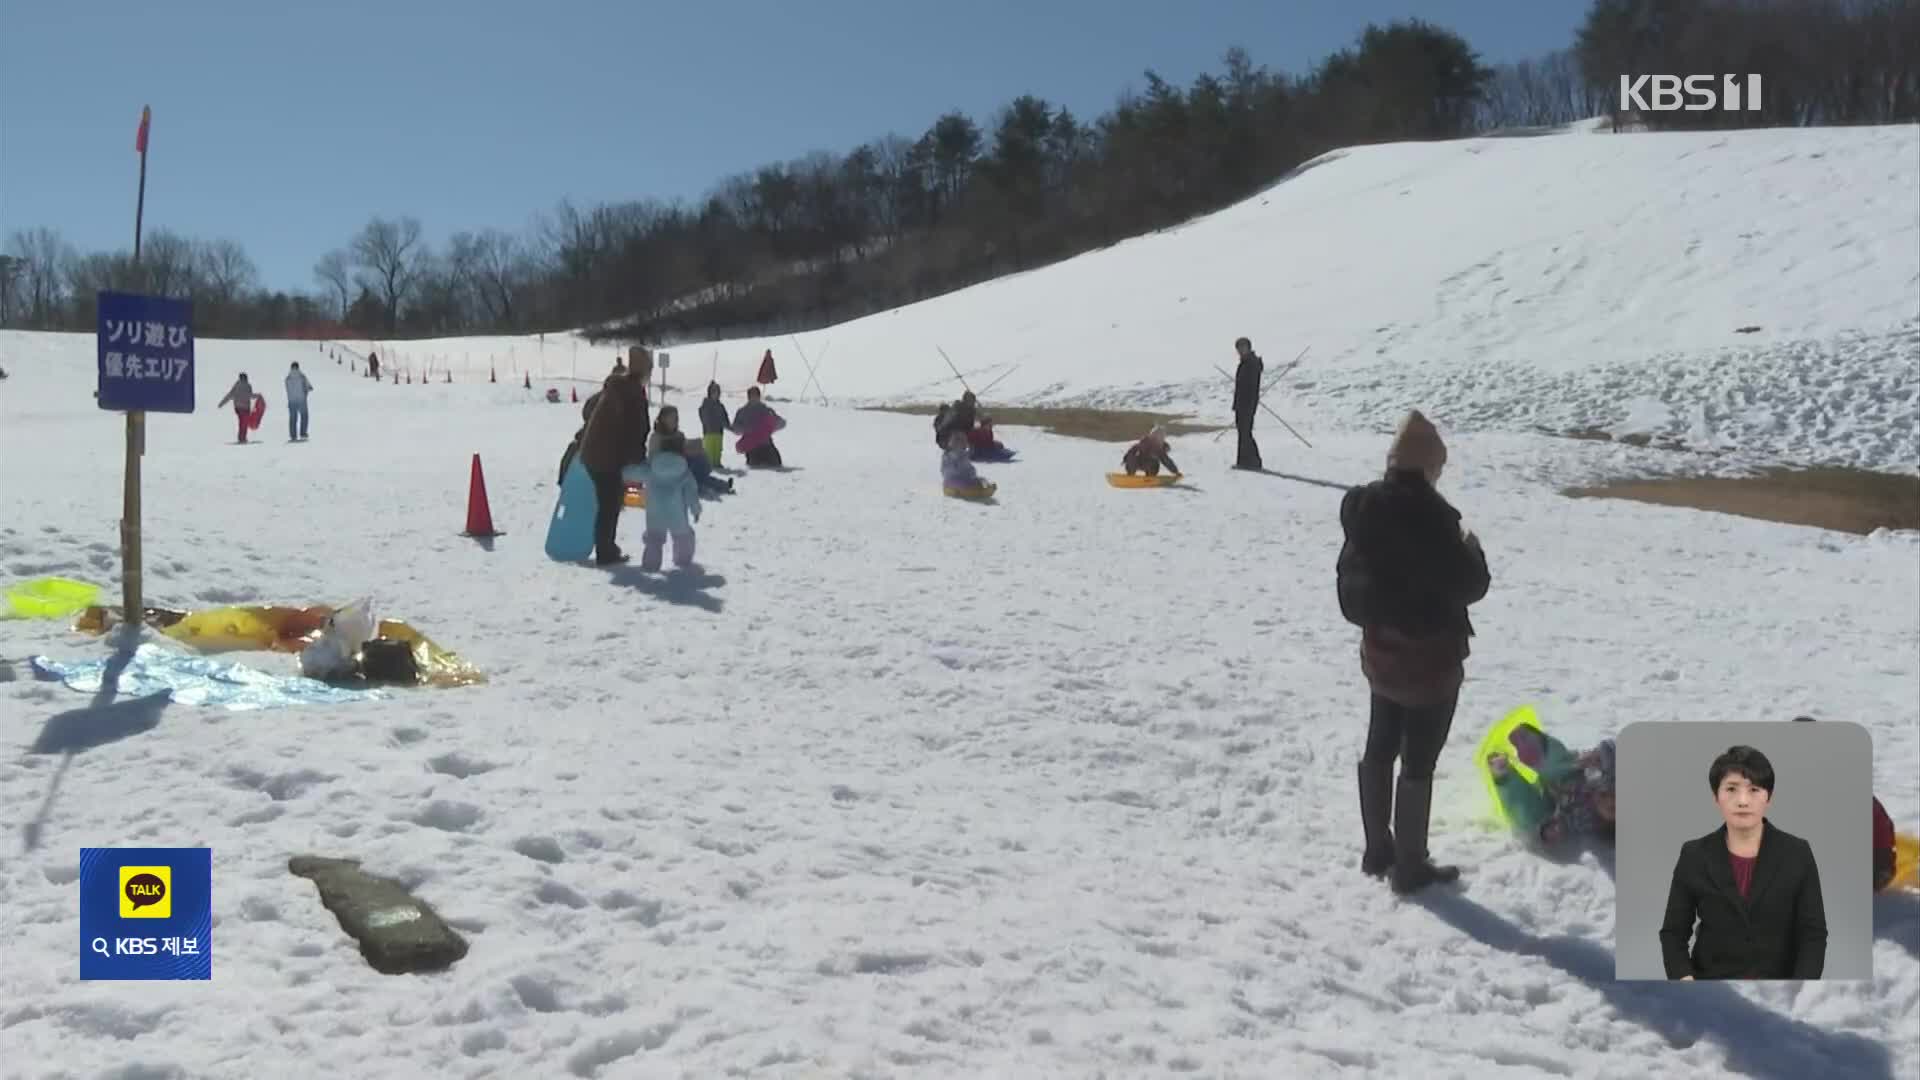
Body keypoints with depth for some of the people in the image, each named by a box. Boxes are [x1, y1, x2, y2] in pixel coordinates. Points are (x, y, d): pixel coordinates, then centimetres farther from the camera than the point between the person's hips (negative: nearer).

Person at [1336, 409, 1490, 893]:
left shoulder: (1362, 506, -1)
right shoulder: (1429, 514, -24)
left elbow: (1349, 574, 11)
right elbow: (1468, 584, -18)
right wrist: (1472, 550, 1)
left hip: (1380, 646, 8)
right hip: (1430, 652, -7)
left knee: (1380, 747, 18)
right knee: (1419, 760, 4)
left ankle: (1377, 849, 31)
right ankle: (1410, 865, 14)